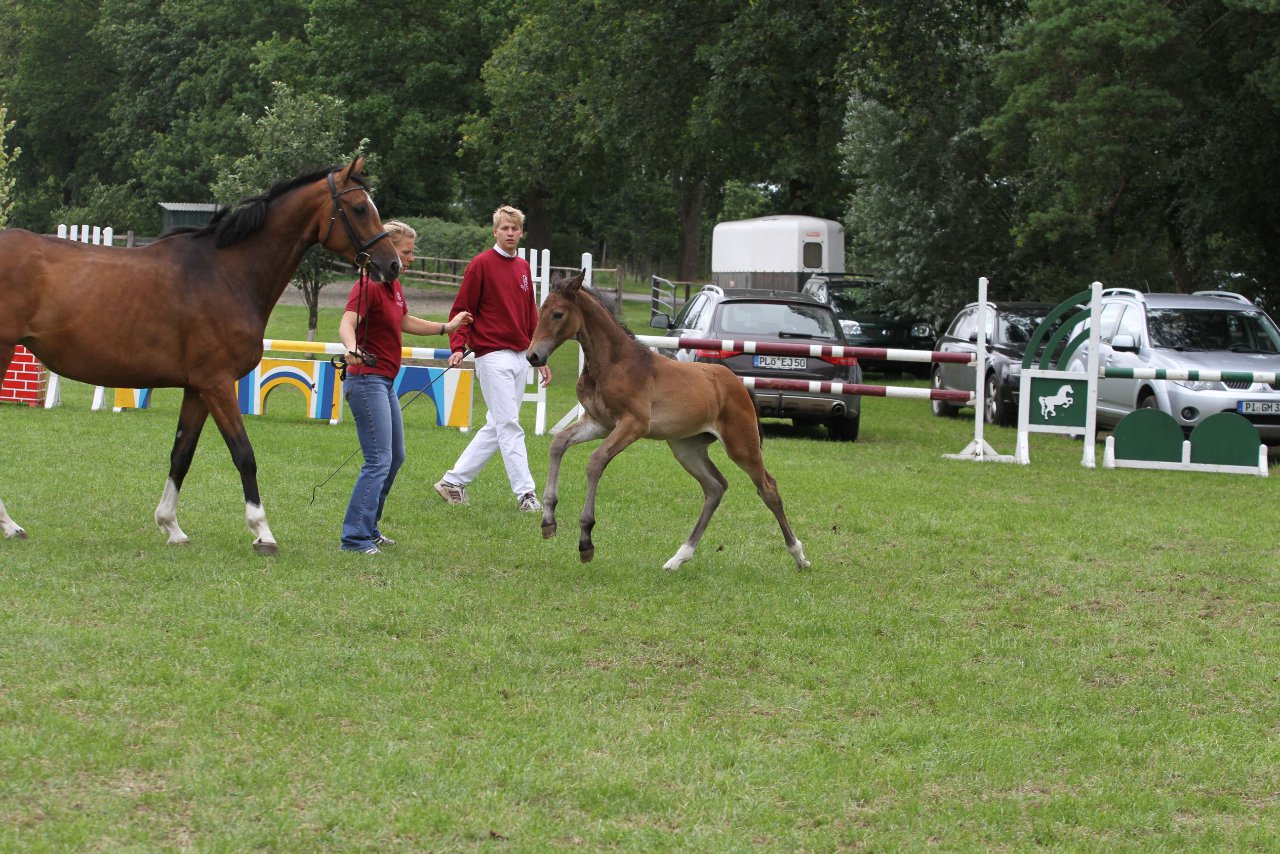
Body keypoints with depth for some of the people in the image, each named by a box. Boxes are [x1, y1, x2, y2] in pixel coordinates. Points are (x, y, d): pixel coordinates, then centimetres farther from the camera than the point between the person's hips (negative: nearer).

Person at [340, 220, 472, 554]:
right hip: (366, 379, -10)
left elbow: (406, 322, 30)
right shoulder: (367, 285, -17)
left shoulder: (394, 286, 11)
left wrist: (447, 327, 36)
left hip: (386, 383, 10)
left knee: (395, 458, 17)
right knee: (379, 461, -14)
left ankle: (368, 528, 26)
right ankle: (355, 537, -14)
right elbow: (347, 324, -32)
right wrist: (352, 349, -53)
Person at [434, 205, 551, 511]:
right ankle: (525, 492, -8)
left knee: (495, 427, 9)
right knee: (509, 426, -9)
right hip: (493, 356, -7)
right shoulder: (482, 264, -5)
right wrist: (458, 347, -19)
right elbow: (462, 309, -6)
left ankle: (454, 481, 17)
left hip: (520, 357, 7)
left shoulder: (523, 268, 15)